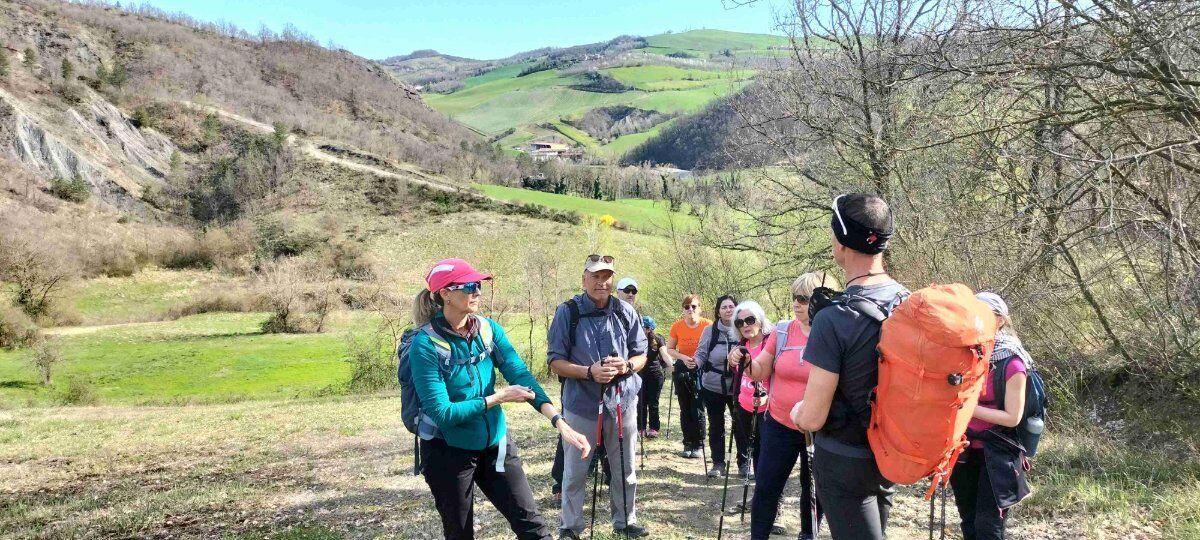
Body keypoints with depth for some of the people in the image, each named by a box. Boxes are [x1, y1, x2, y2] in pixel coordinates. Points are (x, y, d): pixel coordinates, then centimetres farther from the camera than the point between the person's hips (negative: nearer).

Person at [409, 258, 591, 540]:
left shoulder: (489, 329, -4)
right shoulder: (426, 344, -20)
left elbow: (521, 375, -14)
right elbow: (441, 412, -23)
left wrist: (560, 423, -26)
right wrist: (499, 398, -19)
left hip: (495, 444, 5)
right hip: (449, 452, -4)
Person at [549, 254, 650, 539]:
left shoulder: (625, 311, -1)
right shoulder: (567, 312, -9)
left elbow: (641, 354, 6)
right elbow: (555, 361, -8)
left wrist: (627, 366, -16)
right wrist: (589, 371, -22)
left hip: (622, 401, 3)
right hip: (581, 404, -3)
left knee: (625, 470, 17)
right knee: (575, 472, 9)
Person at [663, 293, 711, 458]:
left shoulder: (708, 325, -12)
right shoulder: (677, 326, -7)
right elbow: (669, 349, 3)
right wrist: (683, 357, -15)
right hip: (682, 369, 2)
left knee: (698, 409, -4)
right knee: (685, 409, 9)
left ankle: (698, 445, 7)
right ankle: (687, 444, 19)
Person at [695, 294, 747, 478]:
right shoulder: (710, 331, -2)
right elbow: (701, 354, -4)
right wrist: (695, 362, -25)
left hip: (738, 388, -1)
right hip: (713, 387, 1)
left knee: (741, 426, 5)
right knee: (716, 426, 10)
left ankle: (744, 463, 22)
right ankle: (718, 463, 22)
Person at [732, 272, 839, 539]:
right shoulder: (782, 331, -2)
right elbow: (761, 371, 6)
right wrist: (745, 362, -16)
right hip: (779, 424, 2)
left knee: (814, 490, 16)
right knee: (766, 487, 7)